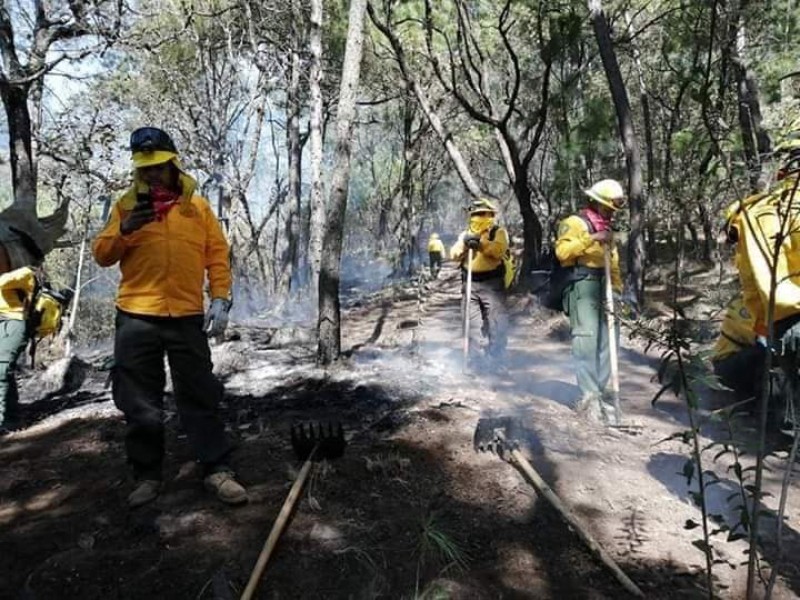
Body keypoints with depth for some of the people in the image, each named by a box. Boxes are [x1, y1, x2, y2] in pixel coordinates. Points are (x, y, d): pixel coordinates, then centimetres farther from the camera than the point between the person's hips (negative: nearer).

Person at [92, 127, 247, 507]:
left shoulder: (197, 205, 8)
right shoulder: (126, 205, 9)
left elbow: (218, 255, 6)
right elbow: (102, 256, 6)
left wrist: (221, 299, -5)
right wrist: (125, 230, -13)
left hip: (186, 317, 0)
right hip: (136, 318, 1)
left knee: (200, 396, 3)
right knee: (140, 403, 7)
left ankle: (217, 470, 11)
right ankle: (147, 476, 21)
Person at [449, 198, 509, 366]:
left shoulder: (499, 232, 5)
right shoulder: (464, 234, 17)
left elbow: (499, 250, -15)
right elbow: (454, 255, 4)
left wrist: (480, 242, -28)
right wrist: (464, 244, -15)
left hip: (492, 283, -4)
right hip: (469, 283, 4)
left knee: (496, 323, -7)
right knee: (471, 323, 7)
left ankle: (495, 360, 0)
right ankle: (473, 359, 16)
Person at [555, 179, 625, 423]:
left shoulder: (607, 229, 24)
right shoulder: (575, 222, -2)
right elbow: (562, 251, -17)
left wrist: (619, 288, 17)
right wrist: (590, 238, -22)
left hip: (603, 288, 9)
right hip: (582, 286, -8)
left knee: (605, 340, 7)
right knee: (586, 339, -14)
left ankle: (600, 391, 15)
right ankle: (590, 396, -16)